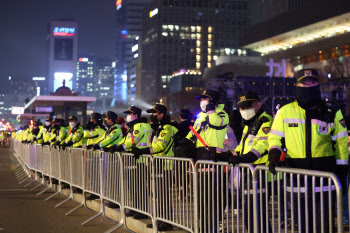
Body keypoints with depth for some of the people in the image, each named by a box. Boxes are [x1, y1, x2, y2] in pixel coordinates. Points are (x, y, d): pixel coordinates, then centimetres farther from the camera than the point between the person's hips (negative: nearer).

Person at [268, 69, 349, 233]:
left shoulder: (331, 112, 5)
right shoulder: (285, 112, 6)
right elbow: (275, 137, 13)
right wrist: (274, 153, -6)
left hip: (324, 170, -1)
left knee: (324, 218, -1)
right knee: (302, 218, 9)